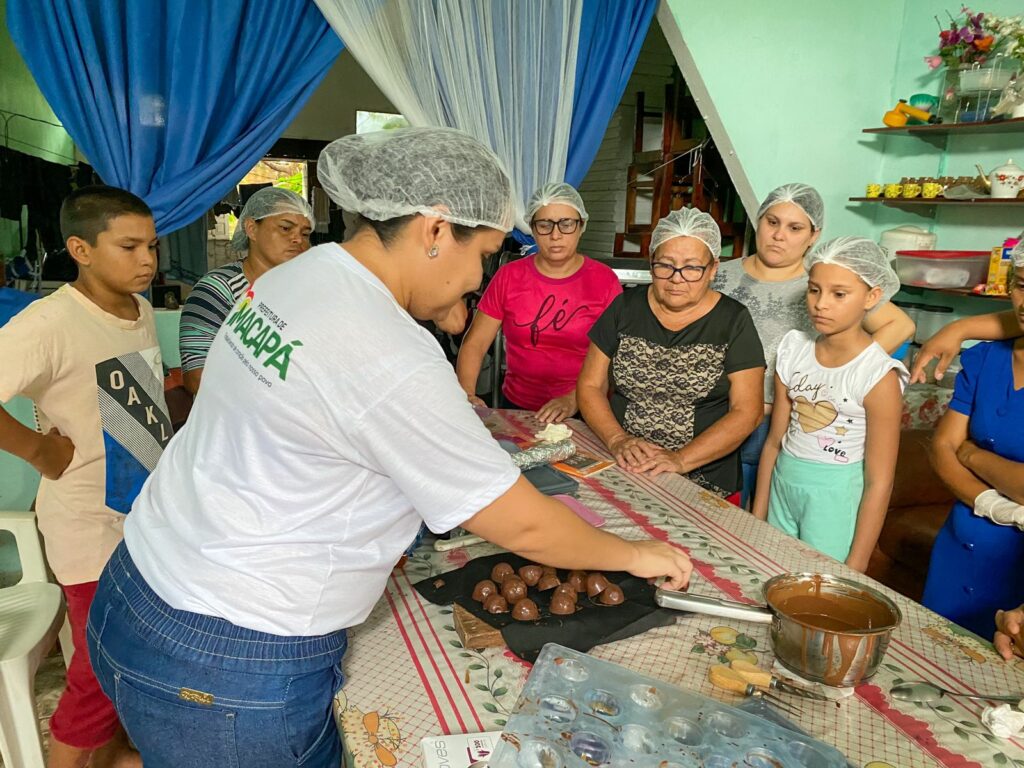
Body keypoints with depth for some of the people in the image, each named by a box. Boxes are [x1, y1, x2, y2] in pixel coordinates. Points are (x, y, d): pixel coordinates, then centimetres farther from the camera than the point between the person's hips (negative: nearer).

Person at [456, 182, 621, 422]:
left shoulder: (604, 280, 0)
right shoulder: (509, 276, 4)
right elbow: (474, 343, 4)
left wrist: (574, 398, -19)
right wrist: (466, 393, -12)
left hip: (582, 413, -2)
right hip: (516, 406, 2)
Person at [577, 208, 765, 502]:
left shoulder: (734, 321, 0)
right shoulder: (626, 307, 6)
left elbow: (747, 411, -5)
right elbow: (590, 385, 5)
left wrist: (681, 460, -17)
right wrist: (617, 440, -12)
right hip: (619, 469, 2)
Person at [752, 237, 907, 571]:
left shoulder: (879, 376, -14)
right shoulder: (794, 351, 0)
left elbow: (879, 481, -12)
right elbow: (774, 441, 5)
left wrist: (855, 568, -10)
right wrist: (756, 521, 7)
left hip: (836, 498, -4)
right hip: (783, 485, 4)